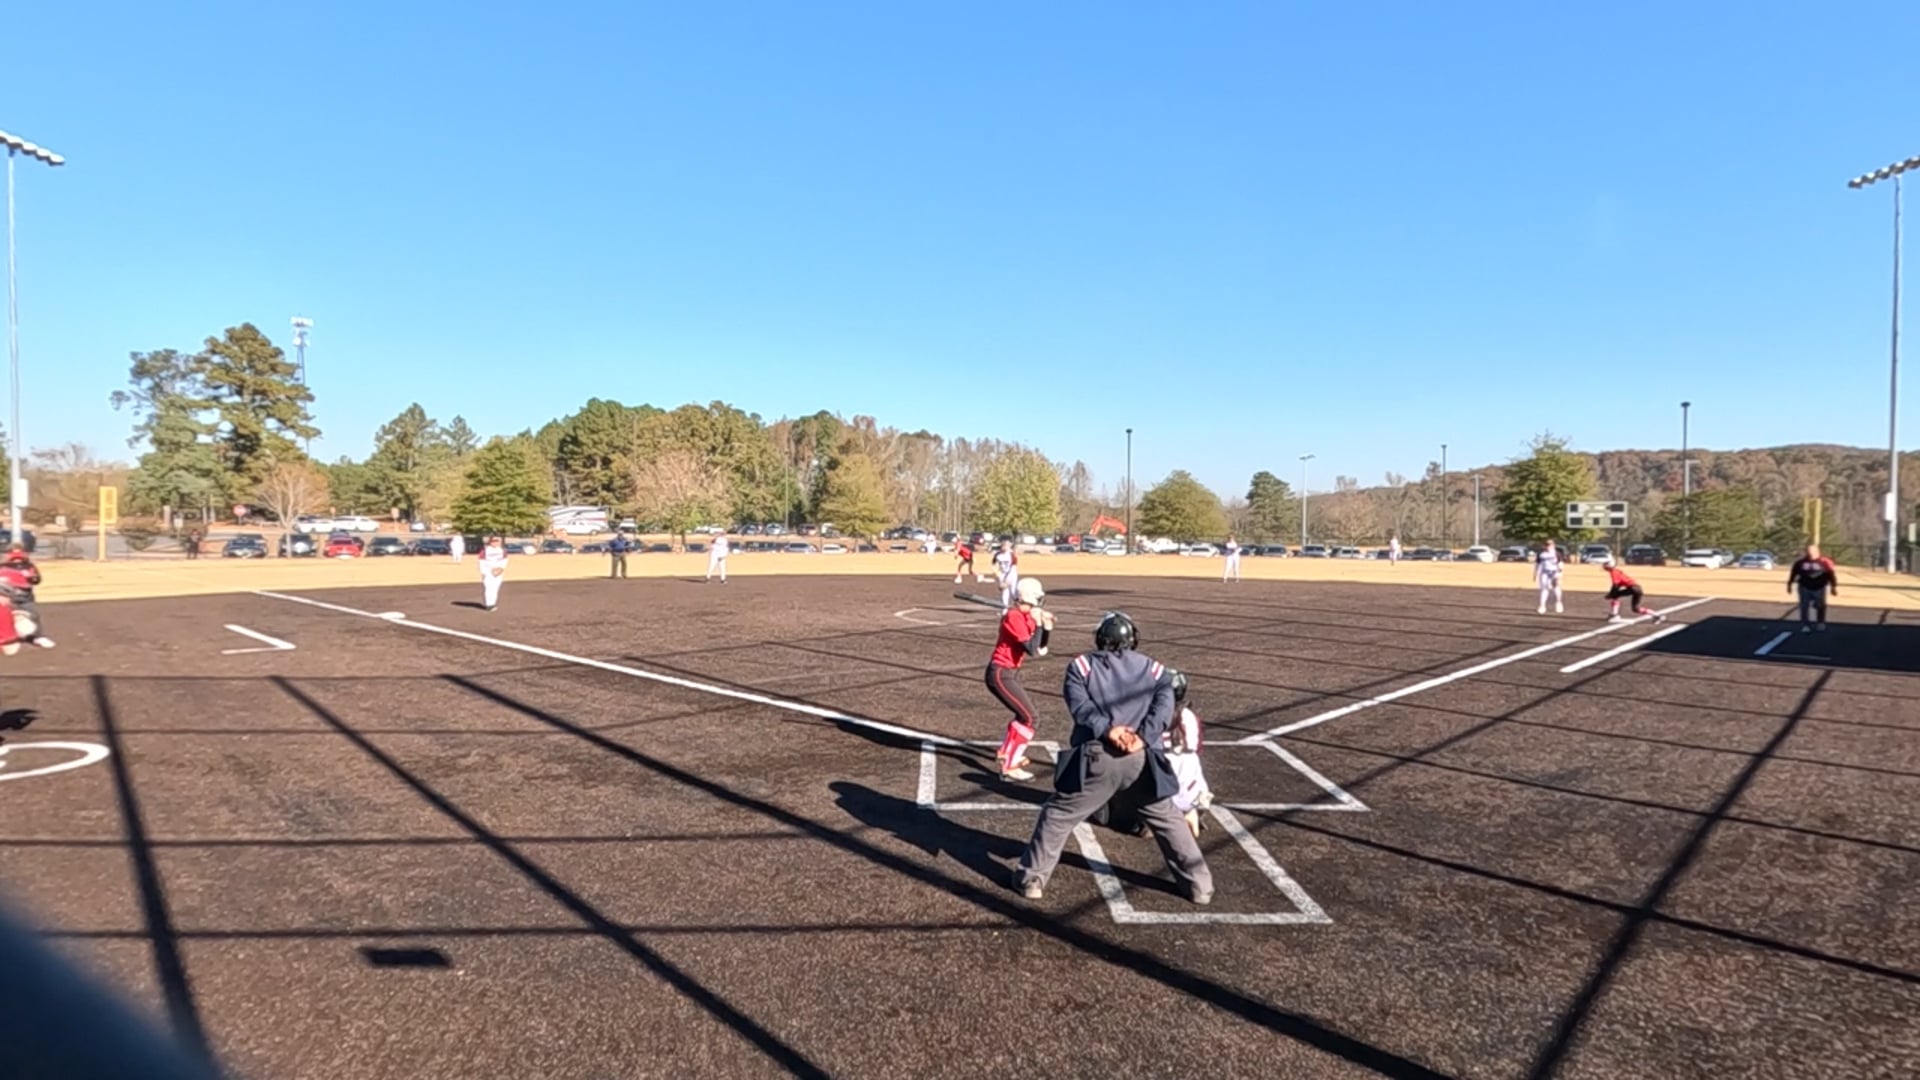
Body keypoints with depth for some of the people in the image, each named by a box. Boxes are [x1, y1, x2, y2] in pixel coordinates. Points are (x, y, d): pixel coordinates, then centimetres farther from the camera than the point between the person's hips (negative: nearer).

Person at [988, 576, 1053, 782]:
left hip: (1009, 673, 10)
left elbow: (1041, 647, 14)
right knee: (1030, 717, -13)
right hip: (1000, 674, -10)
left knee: (1024, 712, 25)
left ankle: (1004, 753, 40)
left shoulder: (1026, 616, 9)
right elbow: (1032, 650, -23)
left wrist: (1046, 626, -1)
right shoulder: (1014, 617, -19)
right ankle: (1009, 768, -13)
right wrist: (1038, 623, -15)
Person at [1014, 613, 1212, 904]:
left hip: (1098, 757, -2)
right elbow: (1164, 705, -1)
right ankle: (1199, 884, 24)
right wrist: (1143, 737, -11)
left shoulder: (1081, 665, 10)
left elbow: (1080, 704, -6)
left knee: (1058, 815, 12)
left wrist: (1106, 729, -16)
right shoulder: (1154, 670, 15)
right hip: (1142, 758, 2)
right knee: (1166, 817, 21)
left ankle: (1032, 878, 14)